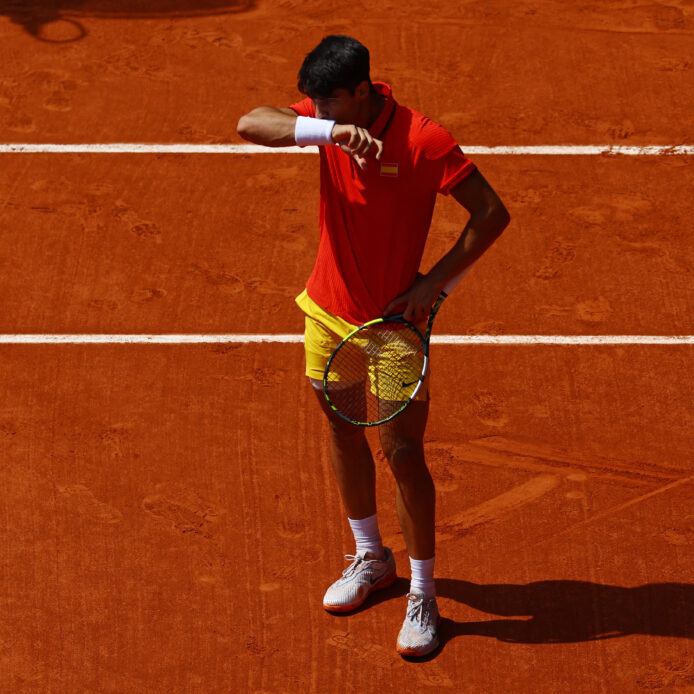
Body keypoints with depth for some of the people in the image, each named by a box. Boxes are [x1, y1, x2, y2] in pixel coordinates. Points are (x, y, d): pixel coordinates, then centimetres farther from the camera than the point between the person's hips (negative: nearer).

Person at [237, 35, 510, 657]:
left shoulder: (423, 140, -22)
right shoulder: (326, 119, -7)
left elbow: (492, 214, -17)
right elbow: (250, 124, -23)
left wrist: (434, 284, -22)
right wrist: (331, 132, -37)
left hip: (393, 320, -6)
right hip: (329, 308, 6)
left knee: (403, 453, -4)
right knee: (343, 430, 19)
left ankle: (423, 596, 10)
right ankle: (370, 558, 39)